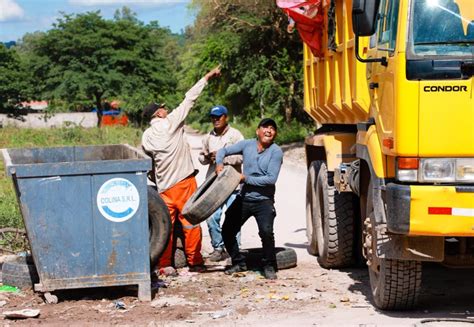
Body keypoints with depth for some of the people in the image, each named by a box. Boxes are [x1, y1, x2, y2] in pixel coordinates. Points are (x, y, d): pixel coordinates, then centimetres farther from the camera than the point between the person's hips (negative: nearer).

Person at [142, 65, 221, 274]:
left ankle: (164, 264, 6)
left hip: (164, 187, 5)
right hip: (184, 182, -5)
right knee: (190, 222, 2)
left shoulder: (146, 136, 8)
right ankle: (194, 262, 5)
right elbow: (190, 98, -1)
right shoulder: (171, 122, -4)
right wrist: (207, 77, 4)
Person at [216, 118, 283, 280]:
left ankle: (269, 266, -5)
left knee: (266, 231, -24)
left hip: (264, 200, -5)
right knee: (227, 230, 6)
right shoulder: (247, 145, 3)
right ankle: (238, 262, 25)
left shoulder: (276, 152, -9)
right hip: (244, 198, 5)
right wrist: (219, 163, -10)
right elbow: (223, 151, 11)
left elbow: (271, 178, -18)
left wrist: (246, 178, -17)